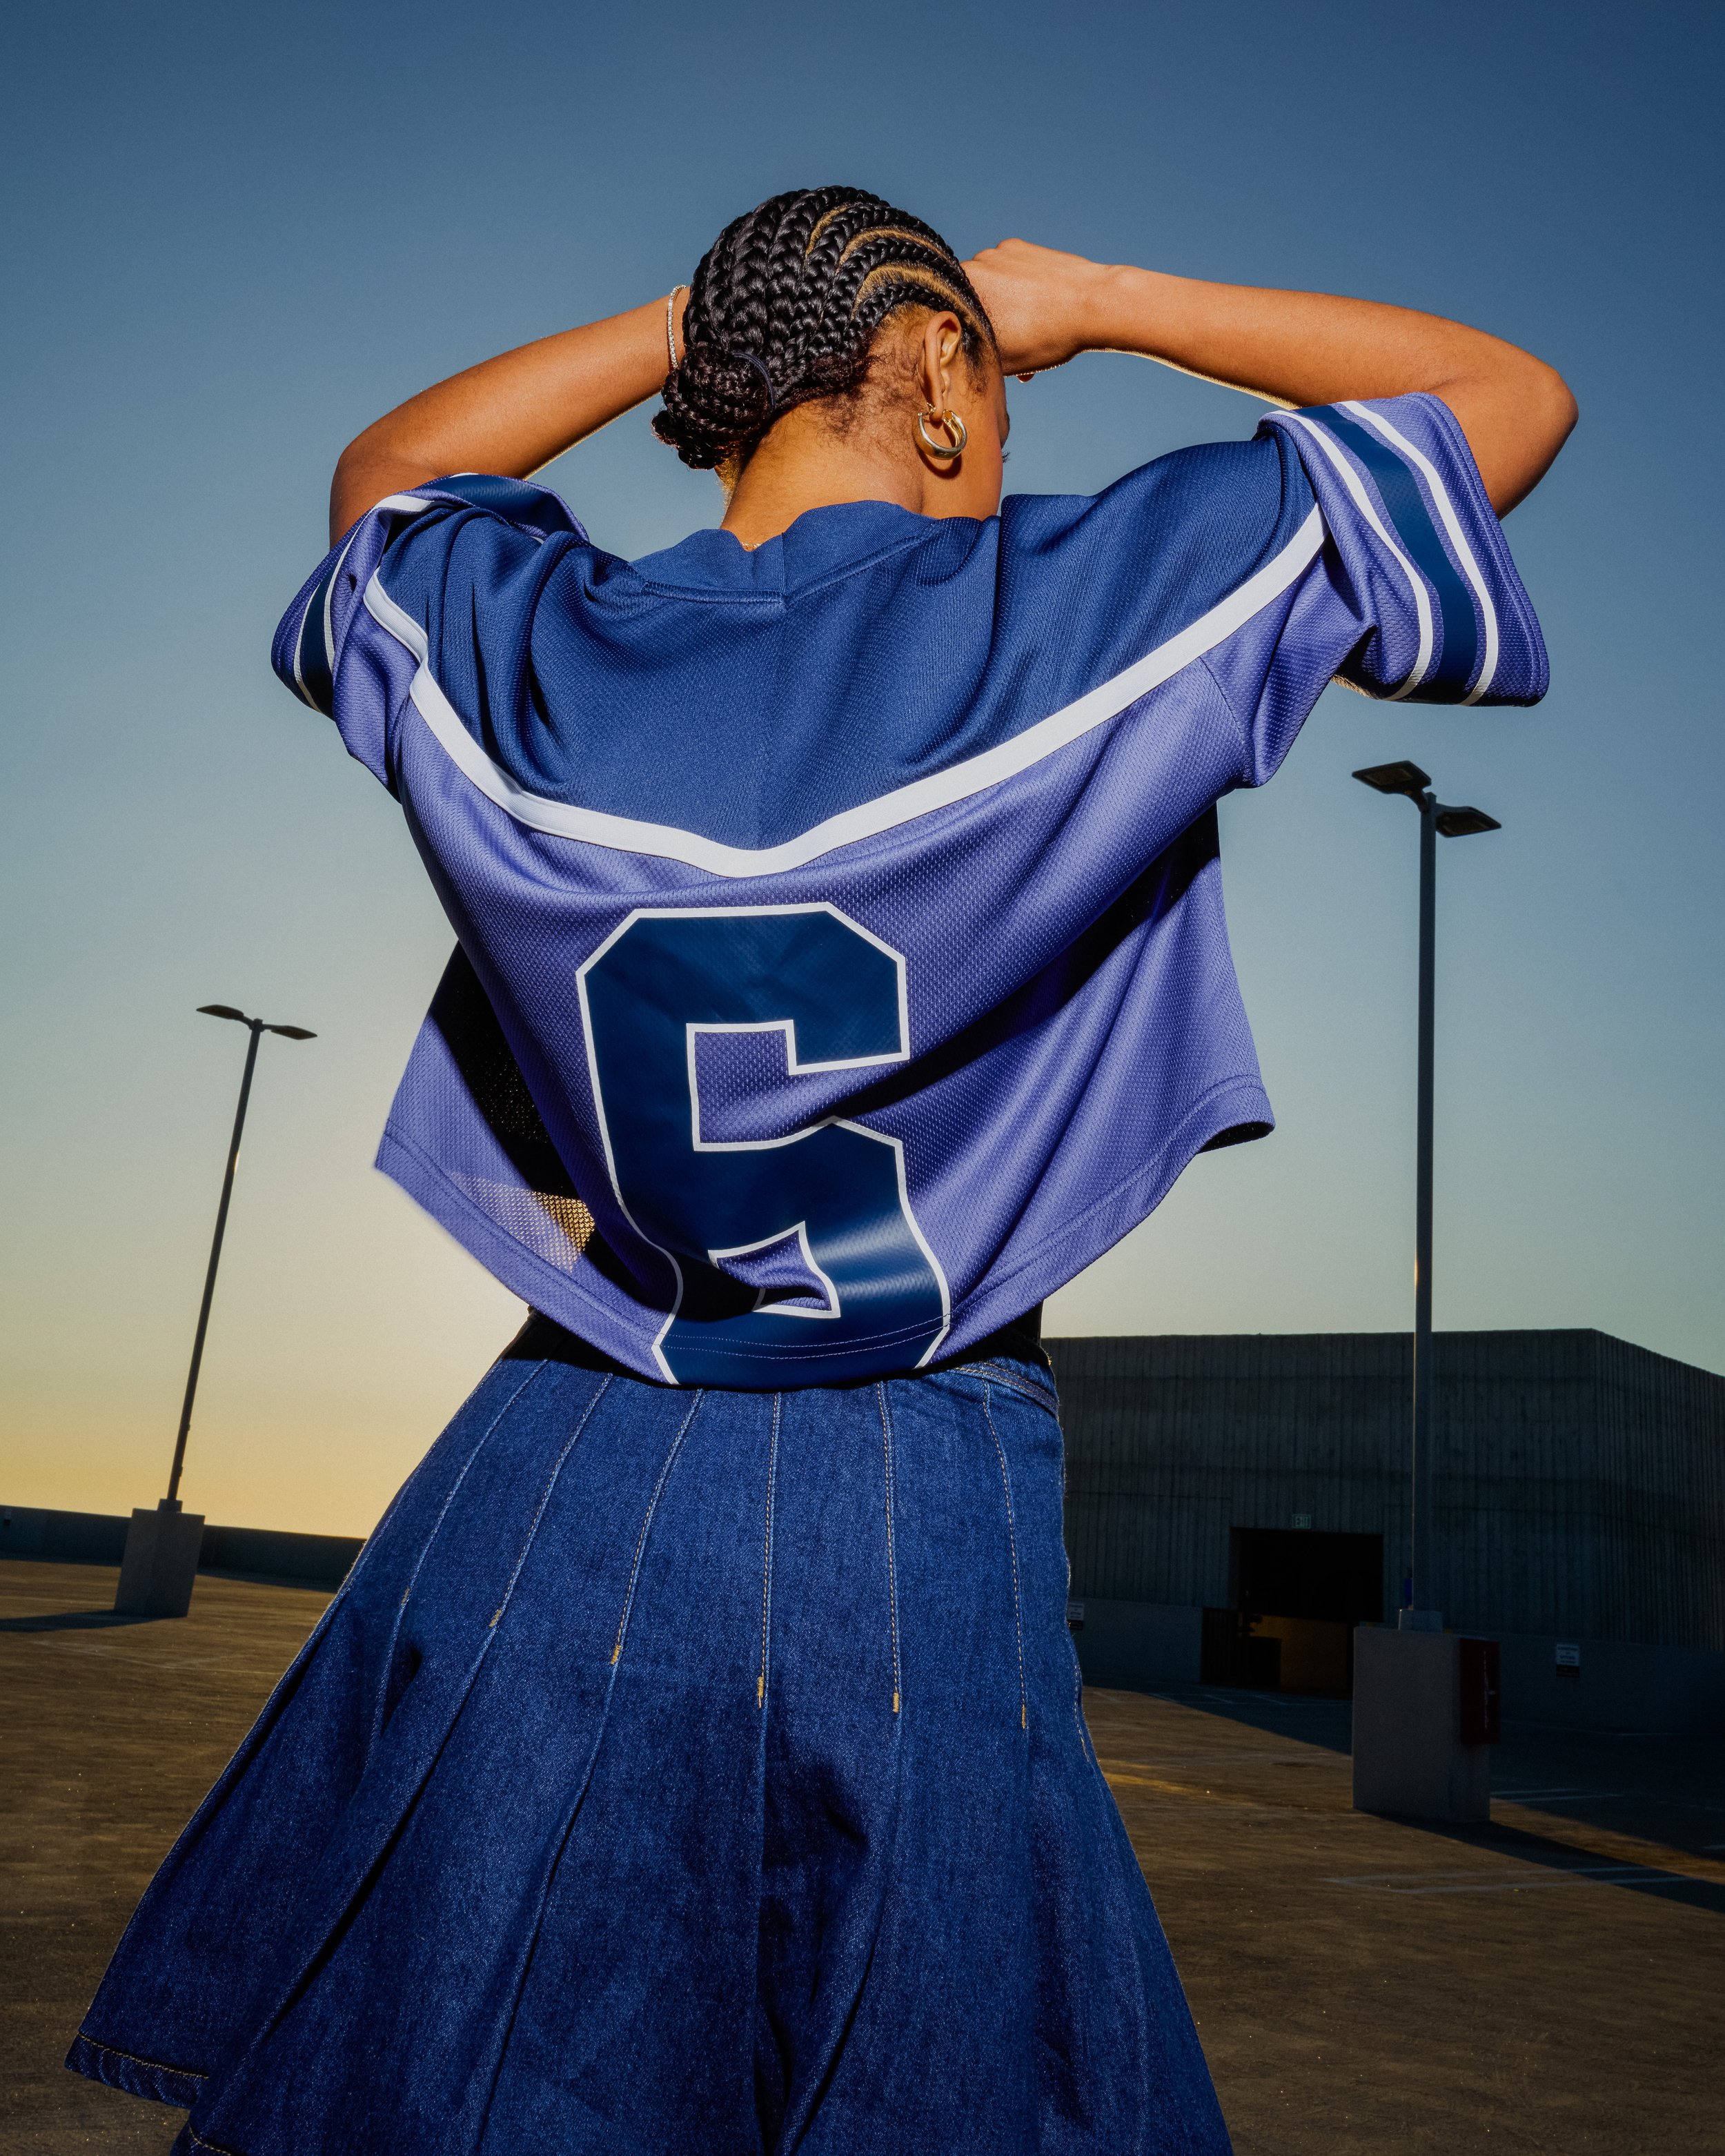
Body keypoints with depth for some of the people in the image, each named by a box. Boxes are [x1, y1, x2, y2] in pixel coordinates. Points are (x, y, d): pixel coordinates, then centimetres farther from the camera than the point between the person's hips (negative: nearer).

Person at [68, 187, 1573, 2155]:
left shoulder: (520, 647, -2)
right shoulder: (1092, 609, -10)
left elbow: (377, 480, 24)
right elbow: (1513, 401, 5)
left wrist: (684, 323, 17)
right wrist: (1086, 303, 8)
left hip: (559, 1497, 3)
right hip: (912, 1539, -2)